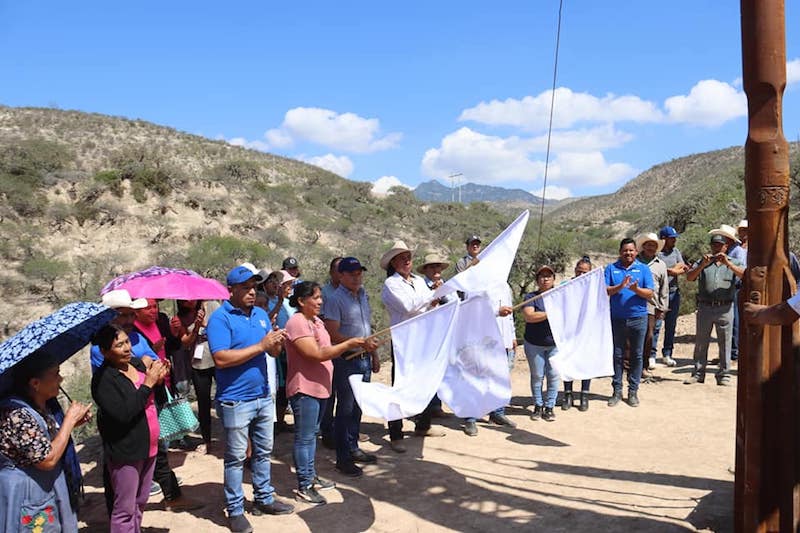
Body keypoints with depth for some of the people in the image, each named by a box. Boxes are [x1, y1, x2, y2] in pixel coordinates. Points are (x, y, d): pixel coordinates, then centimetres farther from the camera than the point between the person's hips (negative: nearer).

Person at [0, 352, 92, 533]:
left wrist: (74, 422, 0)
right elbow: (48, 459, -27)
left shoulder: (47, 405, 0)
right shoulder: (16, 415, -27)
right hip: (27, 498, -8)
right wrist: (70, 419, -21)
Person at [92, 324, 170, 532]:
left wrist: (159, 378, -5)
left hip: (148, 446, 7)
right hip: (125, 452, -7)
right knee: (125, 509, 3)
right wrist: (148, 383, -24)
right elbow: (123, 413, -27)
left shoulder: (137, 363, 3)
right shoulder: (103, 379, -18)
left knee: (140, 501, 21)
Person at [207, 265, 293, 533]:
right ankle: (235, 510, 17)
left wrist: (277, 343, -14)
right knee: (236, 458, 5)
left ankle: (264, 499, 33)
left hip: (263, 396, 7)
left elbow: (273, 352, 11)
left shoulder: (261, 314, 8)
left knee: (263, 452, 18)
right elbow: (220, 359, -24)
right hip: (235, 401, -7)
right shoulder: (220, 318, -13)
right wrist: (260, 346, -23)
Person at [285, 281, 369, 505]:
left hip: (319, 387, 10)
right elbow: (317, 354, -25)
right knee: (305, 437, -2)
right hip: (304, 389, -10)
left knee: (312, 434, 19)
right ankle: (303, 487, 7)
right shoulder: (296, 323, -19)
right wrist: (348, 344, -23)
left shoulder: (316, 321, 12)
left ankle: (310, 476, 31)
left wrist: (348, 348, 5)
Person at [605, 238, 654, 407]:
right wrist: (620, 286, -21)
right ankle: (617, 390, 15)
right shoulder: (611, 269, 6)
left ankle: (633, 391, 15)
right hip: (617, 319, 0)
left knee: (637, 355, 6)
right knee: (617, 355, 6)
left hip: (638, 318, 0)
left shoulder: (643, 269, 5)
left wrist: (636, 289, -21)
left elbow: (650, 293, -3)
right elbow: (604, 290, -6)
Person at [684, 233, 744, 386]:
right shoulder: (702, 262, 12)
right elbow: (689, 277, -1)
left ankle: (724, 375, 10)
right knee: (700, 342, 5)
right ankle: (698, 373, 13)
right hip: (704, 307, 1)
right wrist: (702, 265, -14)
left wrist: (727, 263, -19)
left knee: (725, 343, 2)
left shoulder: (733, 263, 10)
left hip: (725, 308, -1)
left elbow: (744, 275, -9)